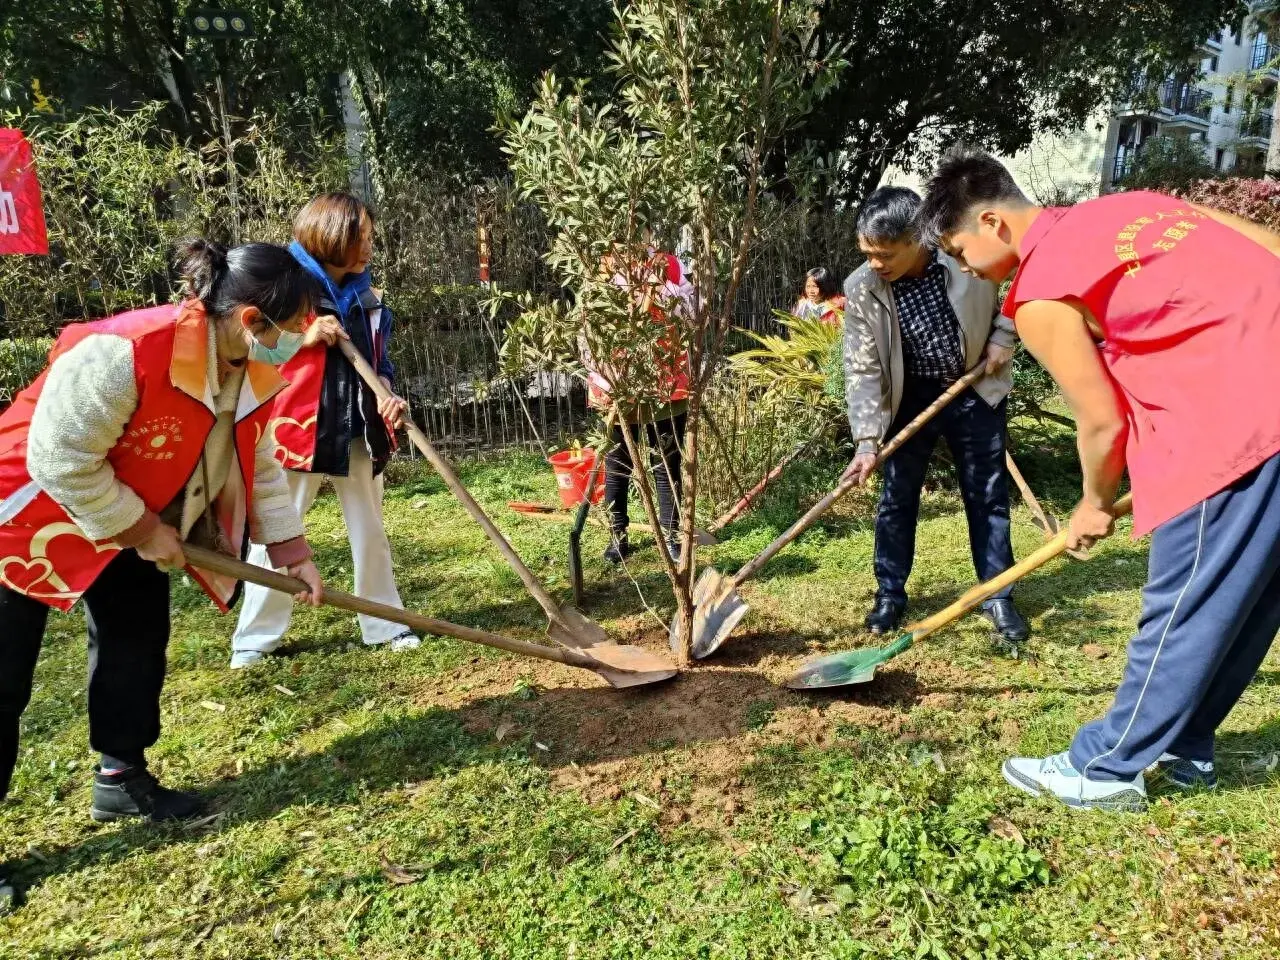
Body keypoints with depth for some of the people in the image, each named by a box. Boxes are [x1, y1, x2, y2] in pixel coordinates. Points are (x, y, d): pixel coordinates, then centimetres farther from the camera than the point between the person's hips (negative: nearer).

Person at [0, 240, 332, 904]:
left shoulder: (251, 370, -10)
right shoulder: (124, 353, -37)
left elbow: (258, 465, 2)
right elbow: (62, 464, -31)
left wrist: (291, 551, -1)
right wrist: (145, 533, -22)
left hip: (125, 516, 8)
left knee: (137, 635, 11)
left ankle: (121, 779, 29)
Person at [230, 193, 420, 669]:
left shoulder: (365, 295, 10)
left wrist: (388, 396, -5)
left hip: (356, 431, 5)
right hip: (298, 427, -5)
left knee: (370, 531, 12)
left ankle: (385, 623, 24)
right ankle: (254, 636, 17)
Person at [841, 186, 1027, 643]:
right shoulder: (861, 290, -19)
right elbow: (862, 370, -15)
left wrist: (1003, 337, -11)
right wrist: (866, 440, -21)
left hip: (975, 390, 0)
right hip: (909, 397, 1)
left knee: (988, 495, 8)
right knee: (897, 497, 6)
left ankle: (997, 596, 23)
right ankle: (889, 594, 22)